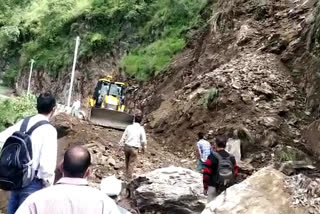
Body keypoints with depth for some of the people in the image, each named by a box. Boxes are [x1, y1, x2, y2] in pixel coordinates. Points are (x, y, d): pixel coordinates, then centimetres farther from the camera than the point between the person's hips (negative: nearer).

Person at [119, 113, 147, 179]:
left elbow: (123, 137, 3)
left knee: (127, 161, 22)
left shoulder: (129, 127, -2)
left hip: (127, 146, 4)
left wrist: (121, 145, 14)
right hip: (134, 148, -3)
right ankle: (129, 177, 10)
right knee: (131, 163, 6)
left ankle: (127, 173, 37)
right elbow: (143, 140, -6)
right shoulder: (141, 129, -9)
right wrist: (144, 148, 10)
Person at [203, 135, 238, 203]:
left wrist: (205, 187, -3)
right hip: (227, 189, 4)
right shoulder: (231, 158, 1)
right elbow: (235, 174, 6)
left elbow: (206, 173, -13)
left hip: (213, 187, -4)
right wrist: (231, 185, 16)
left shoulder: (212, 157, -13)